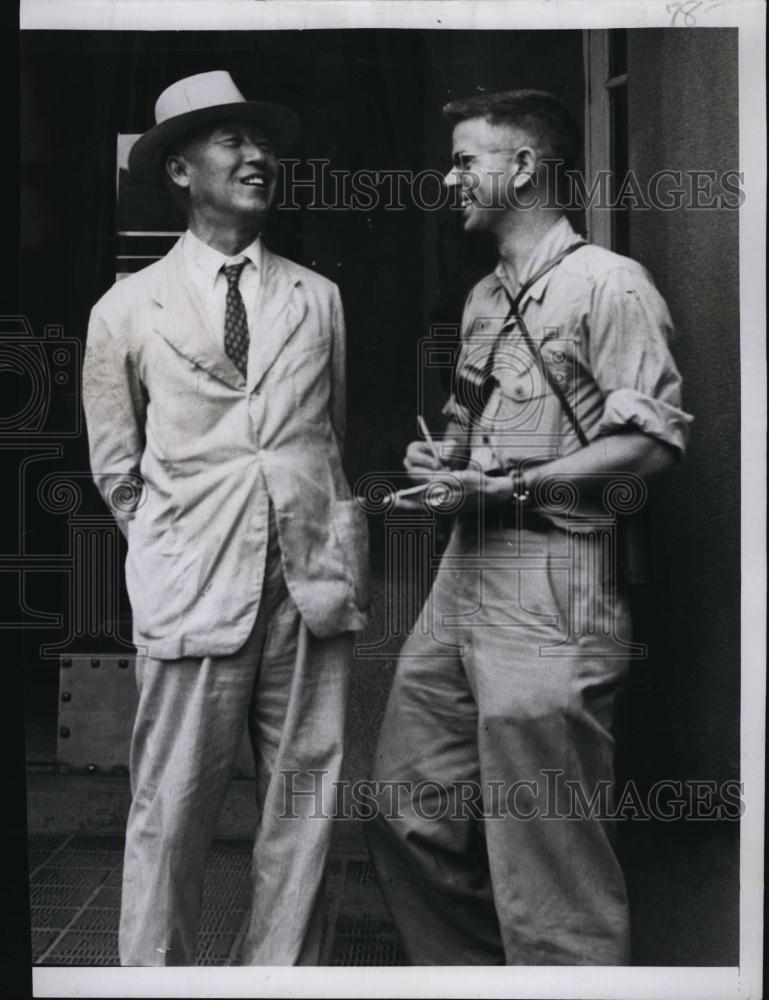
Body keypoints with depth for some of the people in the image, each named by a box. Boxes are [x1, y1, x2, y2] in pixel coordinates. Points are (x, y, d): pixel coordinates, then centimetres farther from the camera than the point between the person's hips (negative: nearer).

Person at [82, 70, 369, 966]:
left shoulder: (318, 298, 10)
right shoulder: (127, 310, 3)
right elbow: (116, 468, 10)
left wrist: (332, 540, 12)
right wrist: (176, 552, 9)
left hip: (313, 582, 3)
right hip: (196, 589, -2)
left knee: (304, 808, 8)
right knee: (170, 814, 1)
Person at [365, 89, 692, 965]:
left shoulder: (608, 284, -7)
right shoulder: (484, 299, 20)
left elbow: (653, 439, -14)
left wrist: (509, 486, -18)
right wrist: (440, 458, 6)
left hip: (550, 583, -8)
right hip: (464, 571, 9)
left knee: (545, 863, -3)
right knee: (408, 812, 13)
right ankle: (464, 971, 31)